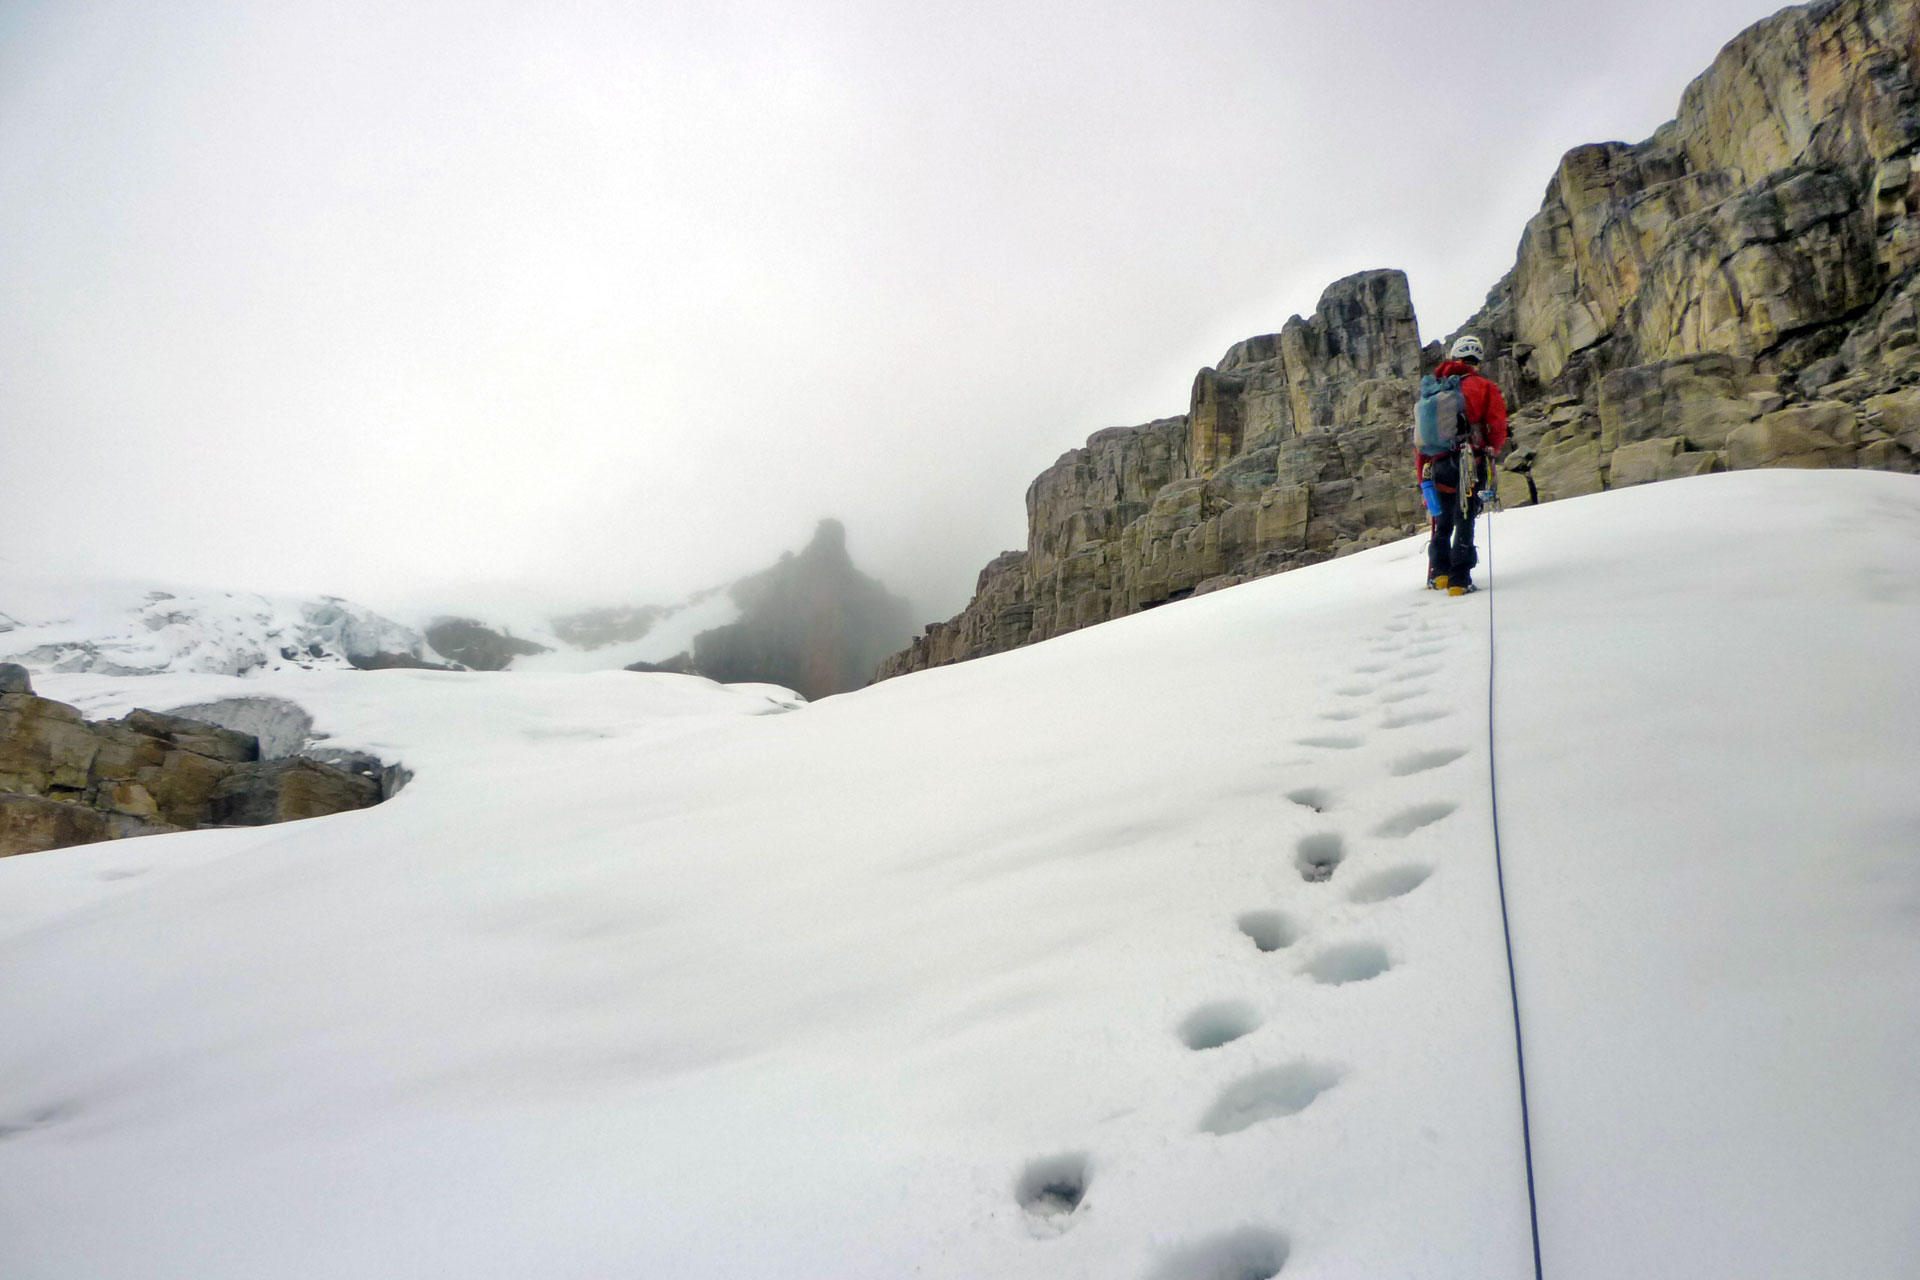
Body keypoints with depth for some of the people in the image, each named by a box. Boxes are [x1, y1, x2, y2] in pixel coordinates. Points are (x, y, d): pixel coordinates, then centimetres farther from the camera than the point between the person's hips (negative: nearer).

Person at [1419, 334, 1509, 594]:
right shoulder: (1484, 387, 0)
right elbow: (1498, 428, -3)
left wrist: (1422, 470, 16)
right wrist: (1492, 450, 18)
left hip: (1439, 464, 4)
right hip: (1470, 463, -3)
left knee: (1443, 521, 16)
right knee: (1465, 521, -2)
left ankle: (1439, 573, 13)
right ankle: (1459, 580, -6)